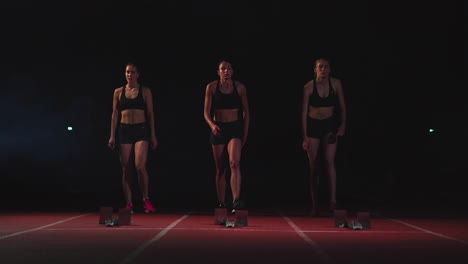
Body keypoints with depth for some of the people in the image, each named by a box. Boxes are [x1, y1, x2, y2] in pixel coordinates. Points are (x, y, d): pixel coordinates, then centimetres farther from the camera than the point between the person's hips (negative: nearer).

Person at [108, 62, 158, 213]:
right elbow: (115, 115, 10)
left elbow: (150, 114, 5)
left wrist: (153, 135, 0)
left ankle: (146, 200, 0)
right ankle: (128, 204, 8)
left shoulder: (145, 91, 5)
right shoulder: (118, 92, 9)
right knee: (125, 169, 2)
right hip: (124, 130, 2)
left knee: (140, 166, -16)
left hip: (141, 130, -2)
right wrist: (112, 136, 4)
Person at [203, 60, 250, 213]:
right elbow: (206, 112, -1)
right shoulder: (211, 87, 0)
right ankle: (221, 204, 14)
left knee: (234, 163, -21)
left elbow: (246, 112, 9)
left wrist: (245, 133, 5)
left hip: (235, 128, -1)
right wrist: (212, 125, -20)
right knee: (220, 169, 5)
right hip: (218, 129, 1)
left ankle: (236, 201, -28)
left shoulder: (240, 87, 1)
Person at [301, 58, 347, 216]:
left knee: (329, 161, -15)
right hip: (313, 125, 0)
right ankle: (314, 205, 8)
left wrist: (343, 124, -8)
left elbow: (342, 106, 6)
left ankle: (333, 200, -18)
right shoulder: (309, 87, -10)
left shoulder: (336, 83, -5)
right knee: (313, 165, 2)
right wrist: (304, 137, -10)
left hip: (330, 125, 0)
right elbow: (304, 113, -7)